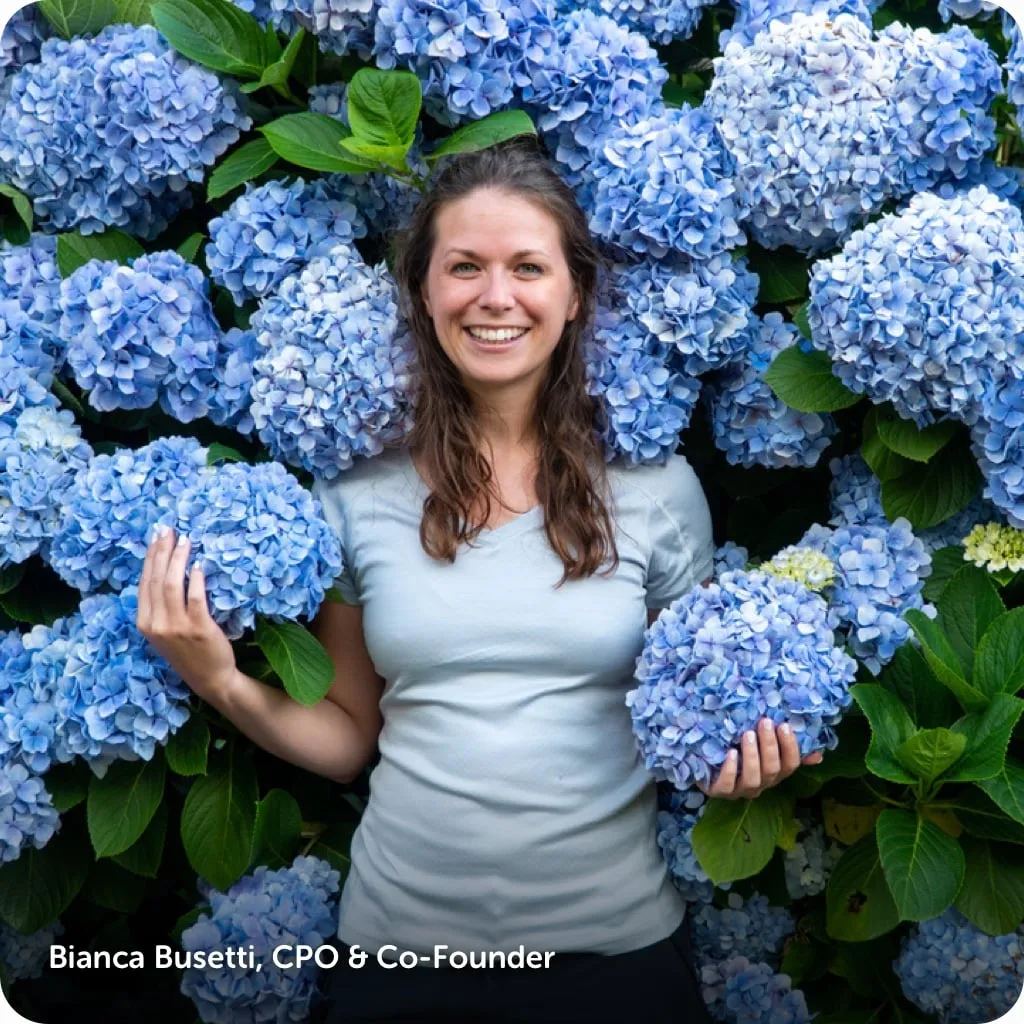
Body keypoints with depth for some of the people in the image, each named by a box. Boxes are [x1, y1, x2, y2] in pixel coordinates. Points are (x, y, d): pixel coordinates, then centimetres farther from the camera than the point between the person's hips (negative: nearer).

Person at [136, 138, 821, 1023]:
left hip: (614, 941, 0)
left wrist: (742, 759, -14)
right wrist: (221, 683, -11)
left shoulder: (656, 484, -5)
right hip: (400, 944, 1)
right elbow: (347, 740, 4)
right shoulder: (357, 492, -3)